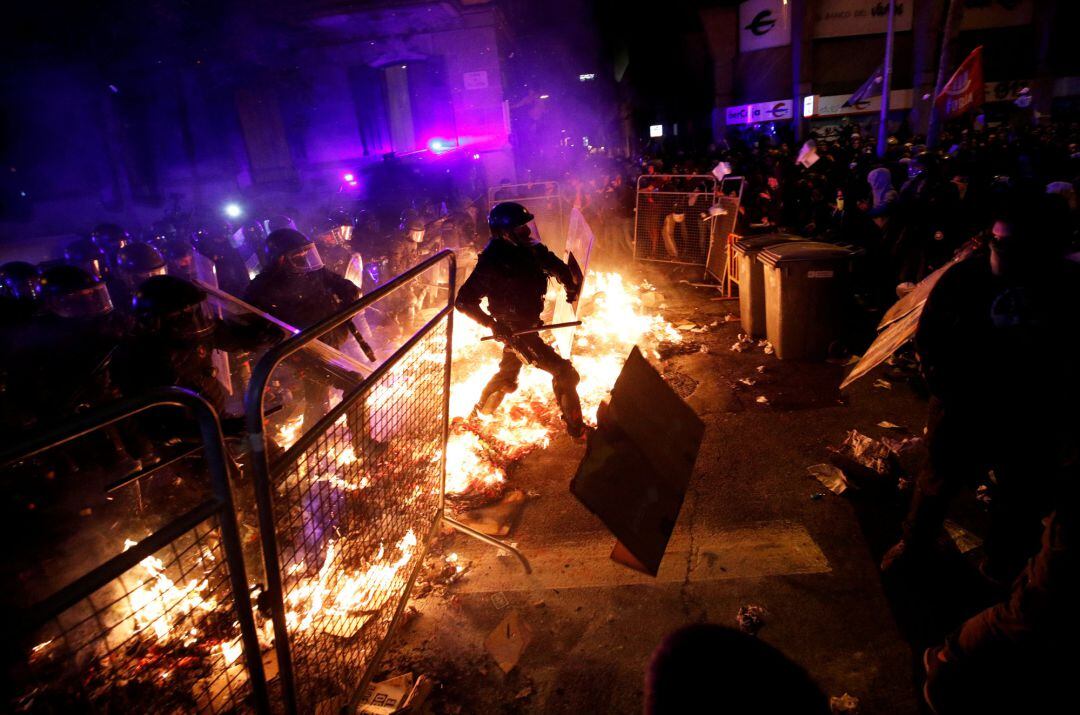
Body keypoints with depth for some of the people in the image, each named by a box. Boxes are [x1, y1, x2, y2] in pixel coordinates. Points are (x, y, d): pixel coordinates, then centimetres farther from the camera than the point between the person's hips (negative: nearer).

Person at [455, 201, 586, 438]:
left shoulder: (531, 249, -6)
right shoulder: (491, 263, -25)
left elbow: (555, 265, 12)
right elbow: (464, 301, -21)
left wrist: (570, 285, -2)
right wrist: (492, 324, -27)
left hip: (528, 323, 8)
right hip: (513, 329, -8)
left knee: (508, 374, 27)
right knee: (563, 372, -9)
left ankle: (483, 409, 50)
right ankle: (576, 428, 5)